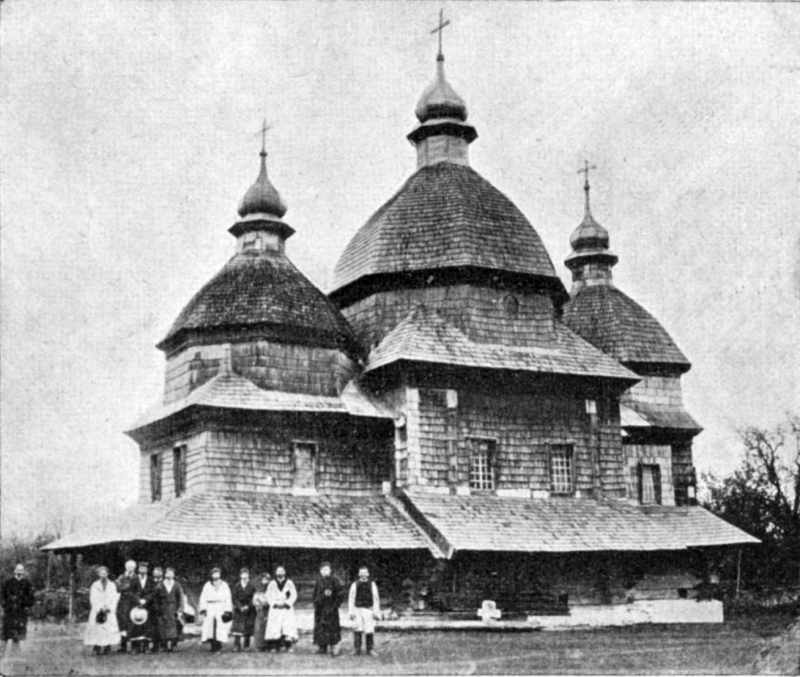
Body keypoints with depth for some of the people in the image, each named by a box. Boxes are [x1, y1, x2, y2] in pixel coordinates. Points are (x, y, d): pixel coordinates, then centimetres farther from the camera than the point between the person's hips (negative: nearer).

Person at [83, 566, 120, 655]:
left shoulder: (112, 585, 12)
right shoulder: (95, 585, 9)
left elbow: (114, 598, 7)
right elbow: (93, 599, 2)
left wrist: (110, 608, -7)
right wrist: (100, 608, -10)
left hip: (109, 611, 1)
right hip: (97, 611, -1)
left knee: (110, 628, -11)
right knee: (96, 628, -12)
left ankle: (107, 647, -9)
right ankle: (96, 648, -14)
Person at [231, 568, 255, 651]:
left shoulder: (251, 587, 3)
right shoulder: (236, 586, 4)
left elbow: (253, 598, -2)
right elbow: (234, 598, -1)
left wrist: (248, 606, -15)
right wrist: (240, 607, -13)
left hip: (249, 609, 0)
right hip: (238, 610, 0)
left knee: (248, 628, -1)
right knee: (237, 628, -7)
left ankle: (247, 646, 7)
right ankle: (237, 646, -8)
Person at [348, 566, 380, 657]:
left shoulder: (372, 584, 6)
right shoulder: (355, 584, 6)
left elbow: (375, 599, 5)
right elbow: (351, 599, 6)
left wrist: (376, 612, 0)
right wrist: (351, 612, 0)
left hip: (368, 610, 0)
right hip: (357, 610, 0)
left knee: (370, 630, -3)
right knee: (357, 630, -7)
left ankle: (370, 650, 7)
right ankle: (357, 651, -1)